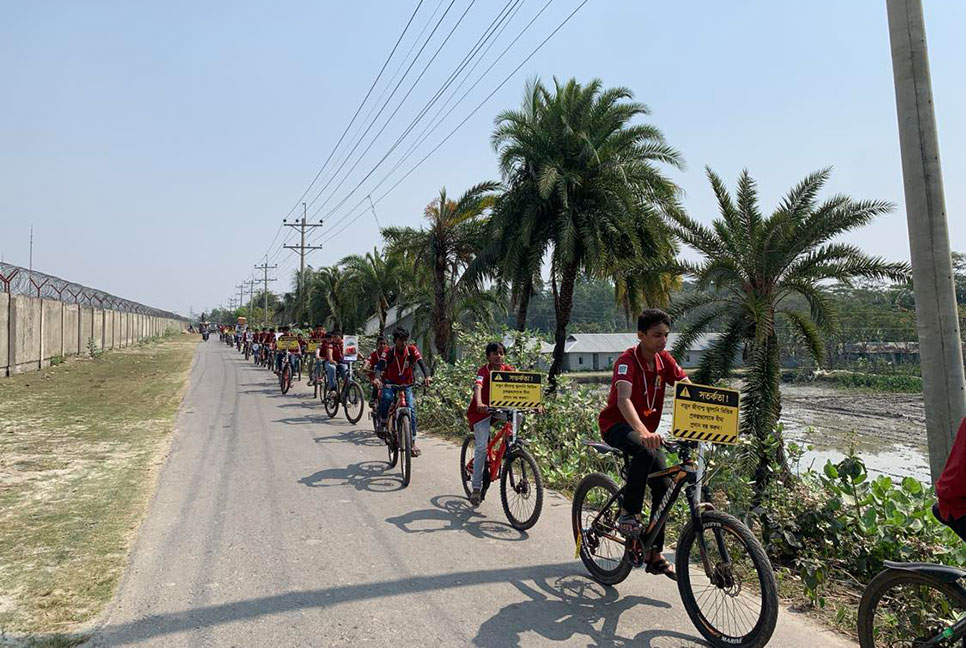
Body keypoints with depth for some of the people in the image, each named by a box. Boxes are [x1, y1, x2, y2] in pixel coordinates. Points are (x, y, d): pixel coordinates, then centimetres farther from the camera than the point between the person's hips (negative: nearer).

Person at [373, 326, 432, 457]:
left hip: (406, 385, 1)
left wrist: (427, 376, -46)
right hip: (390, 383, -1)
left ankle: (413, 443, -8)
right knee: (386, 397, -34)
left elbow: (421, 363, -25)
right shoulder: (389, 351, -15)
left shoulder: (412, 350, -12)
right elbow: (381, 364, -29)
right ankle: (382, 423, -9)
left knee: (411, 409, -14)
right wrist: (376, 377, -50)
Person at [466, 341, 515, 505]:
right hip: (480, 412, -5)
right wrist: (479, 403, -55)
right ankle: (476, 488, -2)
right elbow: (477, 387, -35)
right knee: (482, 447, -12)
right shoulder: (483, 371, -17)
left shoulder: (508, 370, -4)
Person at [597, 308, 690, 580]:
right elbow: (624, 399, -39)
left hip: (646, 428, 7)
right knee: (646, 451, -37)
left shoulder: (664, 360, -3)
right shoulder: (627, 360, -24)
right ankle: (628, 515, -20)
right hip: (617, 424, -7)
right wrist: (643, 432, -56)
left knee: (664, 486, 0)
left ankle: (654, 553, 13)